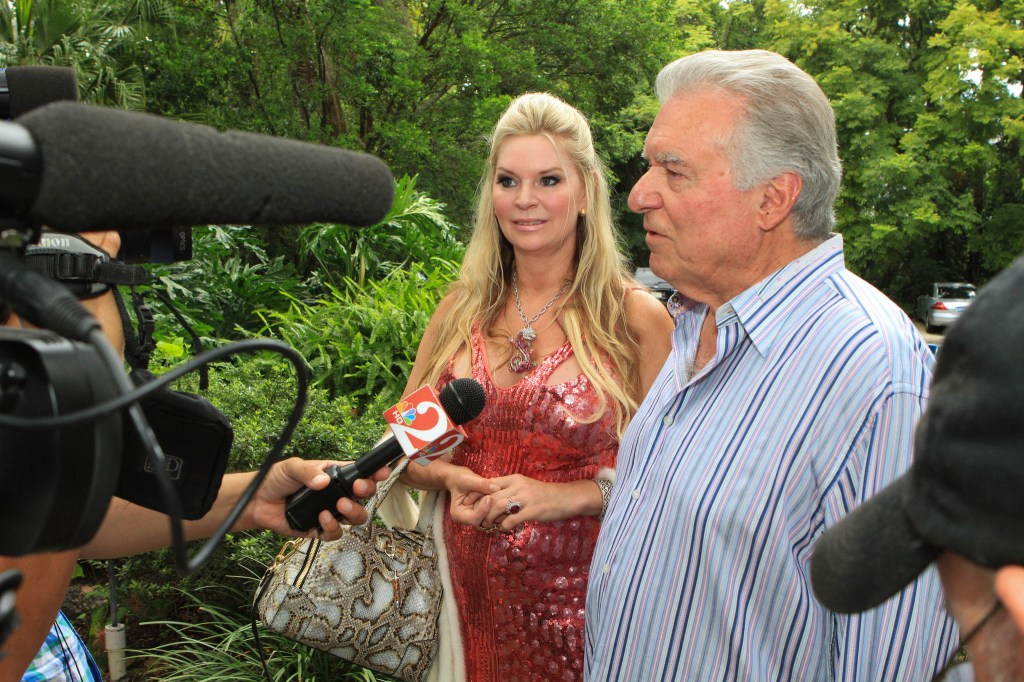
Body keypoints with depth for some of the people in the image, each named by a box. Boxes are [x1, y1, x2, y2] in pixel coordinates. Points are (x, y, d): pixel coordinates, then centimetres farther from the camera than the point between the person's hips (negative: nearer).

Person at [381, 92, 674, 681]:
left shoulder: (635, 318, -9)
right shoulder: (463, 308, 1)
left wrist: (566, 496, -20)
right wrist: (451, 478, -11)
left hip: (578, 594, -3)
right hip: (467, 593, 3)